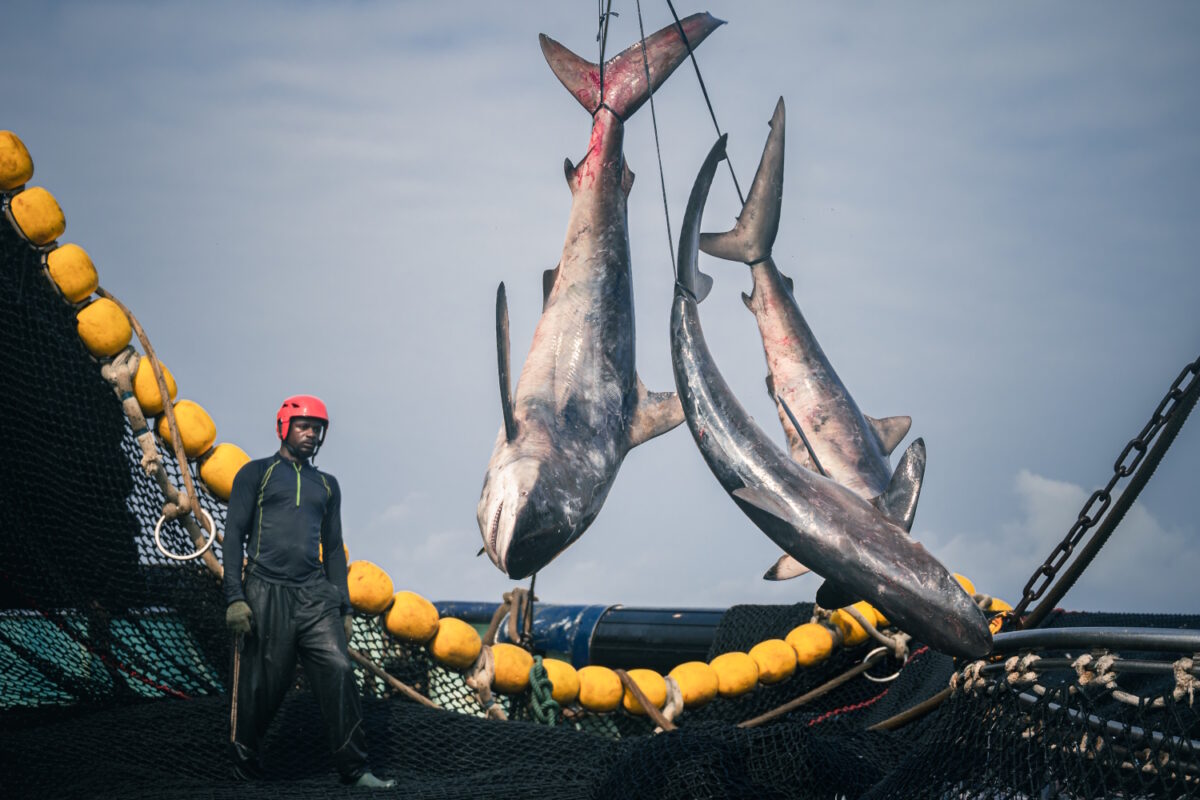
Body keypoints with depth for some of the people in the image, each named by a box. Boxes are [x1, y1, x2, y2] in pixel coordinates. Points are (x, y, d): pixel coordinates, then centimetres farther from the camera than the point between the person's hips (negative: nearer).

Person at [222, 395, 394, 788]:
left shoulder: (326, 485, 21)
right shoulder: (256, 473, 7)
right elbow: (234, 535, 1)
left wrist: (344, 607, 14)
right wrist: (235, 597, -10)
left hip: (316, 595, 4)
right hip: (266, 593, -3)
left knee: (339, 671, -12)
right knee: (260, 687, -1)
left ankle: (354, 768, -10)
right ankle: (244, 767, 18)